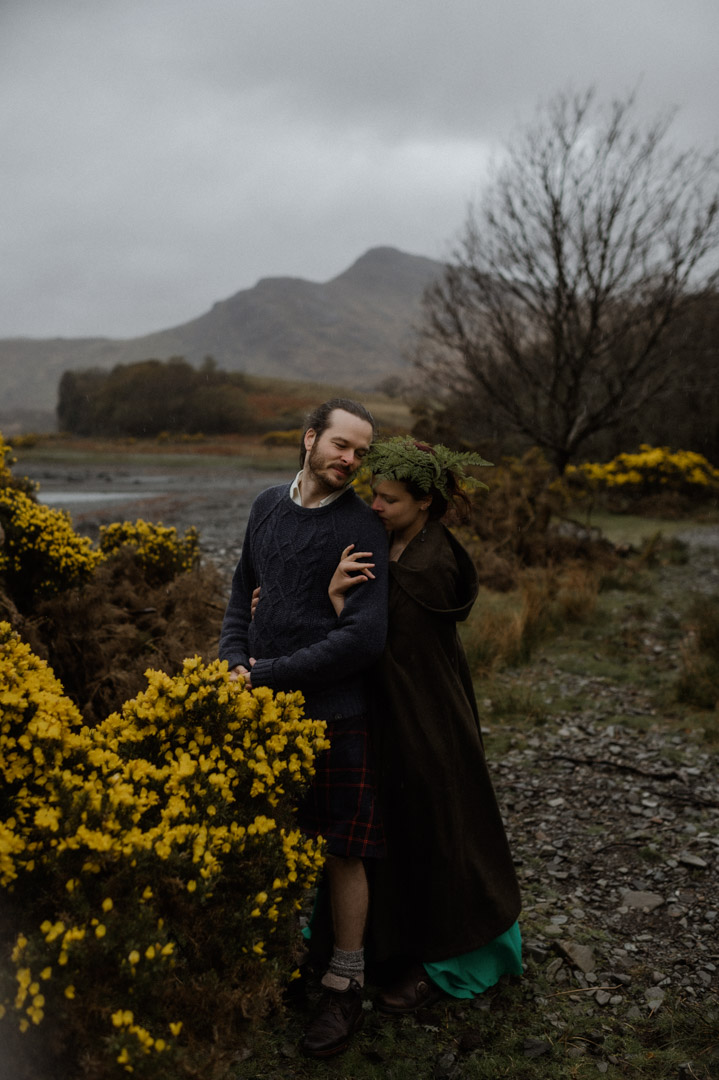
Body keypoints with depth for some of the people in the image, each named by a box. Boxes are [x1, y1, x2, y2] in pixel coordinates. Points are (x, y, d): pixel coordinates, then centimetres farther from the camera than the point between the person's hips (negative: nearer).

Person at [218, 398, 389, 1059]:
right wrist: (233, 665, -1)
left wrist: (265, 676, -14)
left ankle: (346, 987, 21)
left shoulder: (361, 528, -9)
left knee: (342, 852, 5)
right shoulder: (268, 507, 10)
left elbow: (364, 638, -16)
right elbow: (243, 594, 18)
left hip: (333, 716, -5)